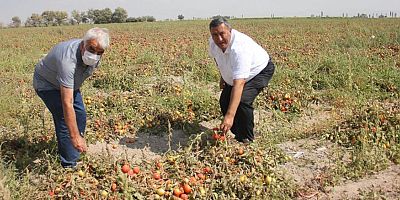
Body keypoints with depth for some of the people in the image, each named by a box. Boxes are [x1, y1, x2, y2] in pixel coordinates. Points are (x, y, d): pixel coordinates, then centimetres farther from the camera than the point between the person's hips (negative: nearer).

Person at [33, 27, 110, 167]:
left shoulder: (96, 56, -20)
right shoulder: (68, 60, -45)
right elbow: (67, 104, -46)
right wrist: (75, 137, -46)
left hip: (68, 82, 8)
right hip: (47, 84, -7)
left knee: (80, 115, 10)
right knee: (65, 119, -15)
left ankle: (77, 151, 32)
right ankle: (70, 165, -2)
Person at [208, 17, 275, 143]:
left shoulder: (239, 47, -43)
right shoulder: (213, 42, -19)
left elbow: (239, 84, -50)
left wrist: (230, 116, -55)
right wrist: (222, 76, 9)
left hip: (260, 71, -8)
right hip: (234, 74, 8)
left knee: (243, 101, -28)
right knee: (224, 102, -1)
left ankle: (247, 140, -8)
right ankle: (238, 136, 17)